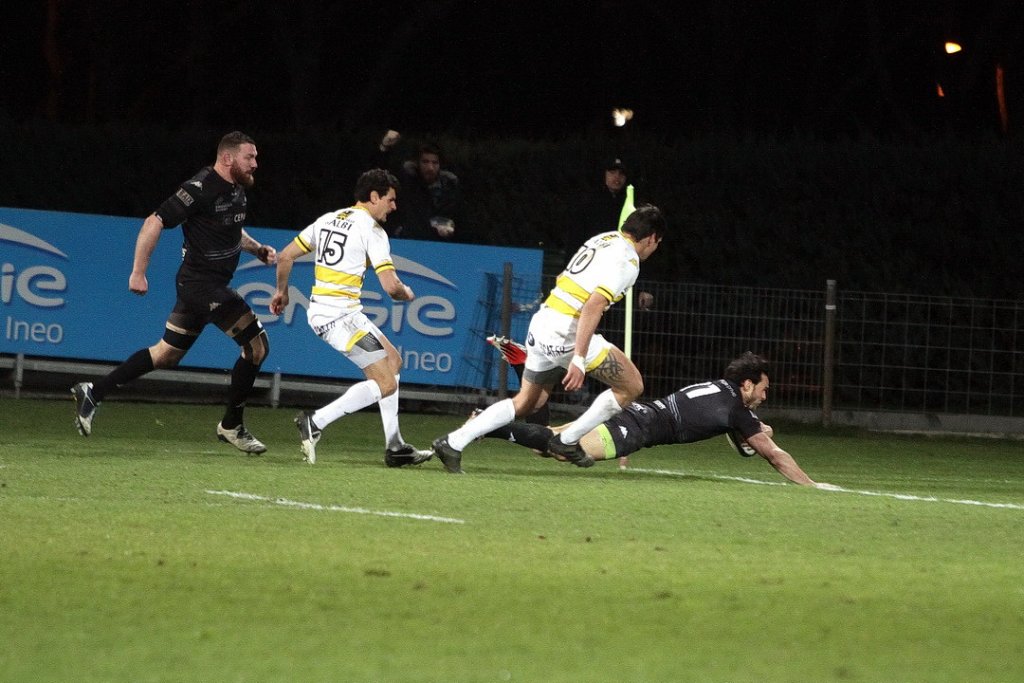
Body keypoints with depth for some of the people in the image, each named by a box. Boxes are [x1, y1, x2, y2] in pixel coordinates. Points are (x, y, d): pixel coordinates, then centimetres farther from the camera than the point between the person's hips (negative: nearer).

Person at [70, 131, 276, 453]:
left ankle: (93, 393, 19)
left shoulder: (237, 190, 10)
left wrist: (257, 249, 11)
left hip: (212, 285, 10)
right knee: (257, 343, -9)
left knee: (167, 354, 15)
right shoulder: (201, 188, -20)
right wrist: (138, 272, -20)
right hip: (201, 283, -10)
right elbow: (154, 223, -20)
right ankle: (231, 426, 1)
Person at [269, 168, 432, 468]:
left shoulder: (328, 219, 14)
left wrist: (282, 291, 32)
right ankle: (315, 422, -15)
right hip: (341, 315, -9)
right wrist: (407, 294, 8)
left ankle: (395, 447, 17)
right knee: (385, 384, -10)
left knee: (393, 361, 19)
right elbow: (391, 286, -15)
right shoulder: (372, 230, -9)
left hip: (319, 311, 9)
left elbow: (285, 256, 17)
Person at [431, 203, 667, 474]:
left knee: (526, 402, 19)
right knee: (631, 386, 2)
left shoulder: (603, 239, 17)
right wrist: (579, 360, -27)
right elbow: (594, 305, -23)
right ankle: (567, 441, 5)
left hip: (542, 323, 9)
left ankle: (452, 442, 11)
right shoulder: (627, 260, -11)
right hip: (567, 333, -9)